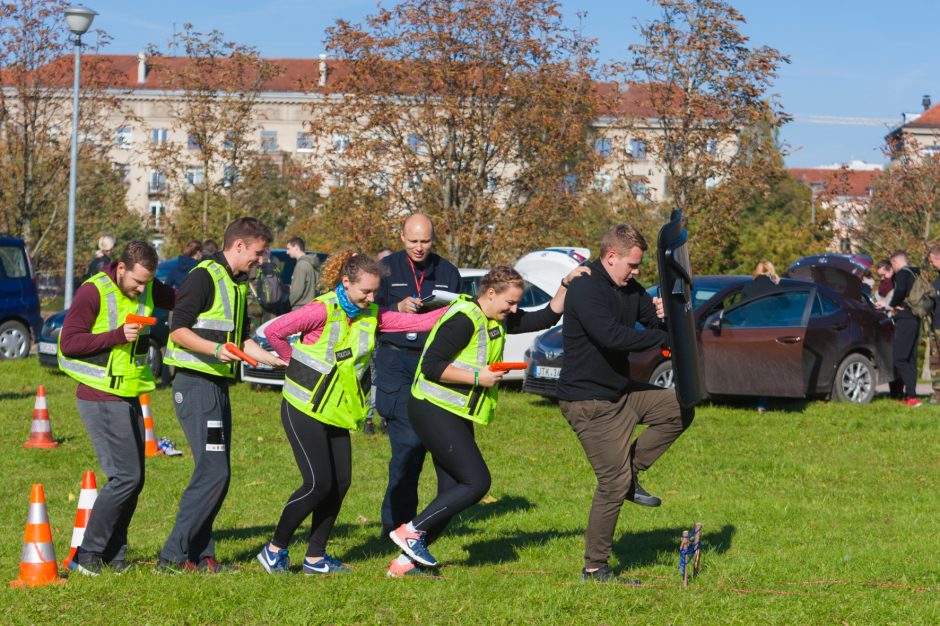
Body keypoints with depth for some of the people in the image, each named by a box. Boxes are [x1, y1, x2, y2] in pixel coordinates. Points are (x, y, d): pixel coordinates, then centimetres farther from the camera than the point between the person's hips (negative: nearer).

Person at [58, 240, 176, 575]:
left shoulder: (146, 289, 7)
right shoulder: (93, 292, -13)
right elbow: (69, 342, -16)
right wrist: (118, 335, -24)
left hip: (129, 397, 8)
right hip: (100, 399, -8)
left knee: (133, 479, 8)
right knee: (126, 477, -13)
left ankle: (113, 554, 18)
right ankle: (87, 554, -5)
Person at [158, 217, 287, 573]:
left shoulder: (237, 285, 20)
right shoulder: (204, 277, -10)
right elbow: (178, 329, -17)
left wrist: (275, 360, 19)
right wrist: (217, 349, -28)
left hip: (219, 386, 10)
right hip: (196, 384, -10)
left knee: (217, 475, 9)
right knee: (213, 471, -15)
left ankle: (200, 555, 13)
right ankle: (174, 555, -11)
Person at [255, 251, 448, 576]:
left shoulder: (372, 316, 3)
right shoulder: (323, 311, -18)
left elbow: (418, 322, 0)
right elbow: (274, 330, -18)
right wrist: (293, 361, -5)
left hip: (336, 413, 7)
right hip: (304, 410, -7)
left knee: (340, 483, 3)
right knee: (318, 484, -11)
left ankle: (315, 558, 16)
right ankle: (275, 550, 5)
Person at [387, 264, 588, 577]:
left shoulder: (498, 321, 13)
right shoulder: (464, 320, -17)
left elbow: (547, 317, 19)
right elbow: (431, 366, -21)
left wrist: (567, 285, 7)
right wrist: (477, 377, -19)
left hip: (456, 416, 10)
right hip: (435, 412, -10)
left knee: (453, 491, 5)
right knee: (476, 482, -13)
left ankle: (405, 562, 6)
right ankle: (412, 530, -7)